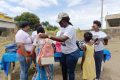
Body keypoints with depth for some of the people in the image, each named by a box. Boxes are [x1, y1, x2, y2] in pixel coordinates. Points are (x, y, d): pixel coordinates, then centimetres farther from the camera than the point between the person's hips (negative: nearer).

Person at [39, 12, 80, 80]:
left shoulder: (70, 28, -23)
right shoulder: (64, 28, 3)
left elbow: (62, 39, -38)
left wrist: (48, 36, -41)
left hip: (72, 53, -8)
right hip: (64, 53, 8)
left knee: (70, 72, 9)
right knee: (64, 70, 22)